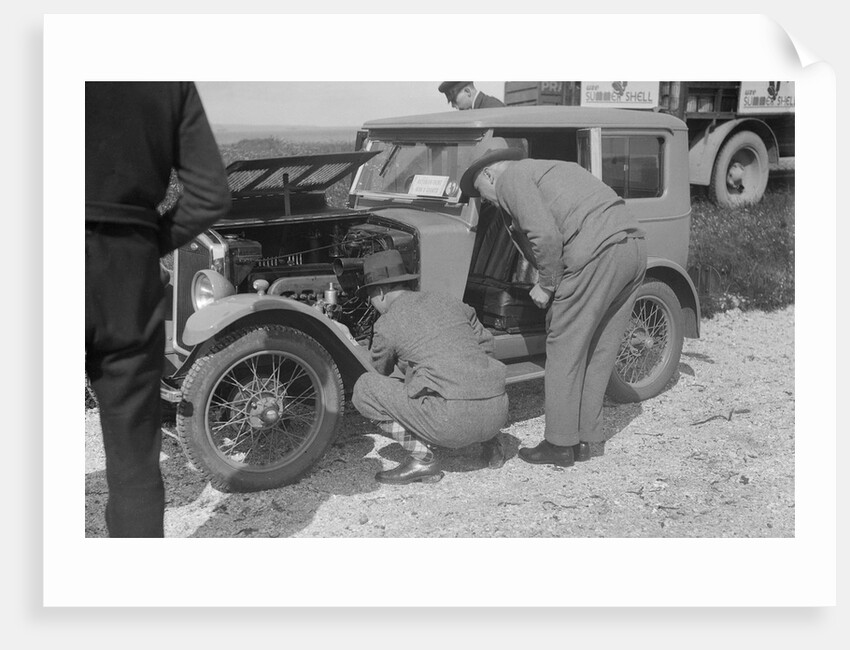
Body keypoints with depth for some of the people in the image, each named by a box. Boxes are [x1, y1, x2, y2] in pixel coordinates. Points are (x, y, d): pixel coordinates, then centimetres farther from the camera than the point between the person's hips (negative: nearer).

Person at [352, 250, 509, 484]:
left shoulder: (386, 324, 2)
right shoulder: (448, 301, 17)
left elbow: (382, 371, 21)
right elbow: (485, 344, 27)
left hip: (454, 419, -7)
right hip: (497, 413, 7)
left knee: (365, 388, 5)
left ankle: (423, 458, -1)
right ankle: (490, 441, 21)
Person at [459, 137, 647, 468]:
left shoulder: (510, 178, 3)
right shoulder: (550, 168, 31)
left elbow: (546, 235, -13)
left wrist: (547, 284, 0)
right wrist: (550, 279, 18)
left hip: (596, 254, -9)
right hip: (634, 246, 9)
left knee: (565, 347, 2)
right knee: (598, 351, 15)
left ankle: (560, 444, 9)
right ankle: (584, 439, 22)